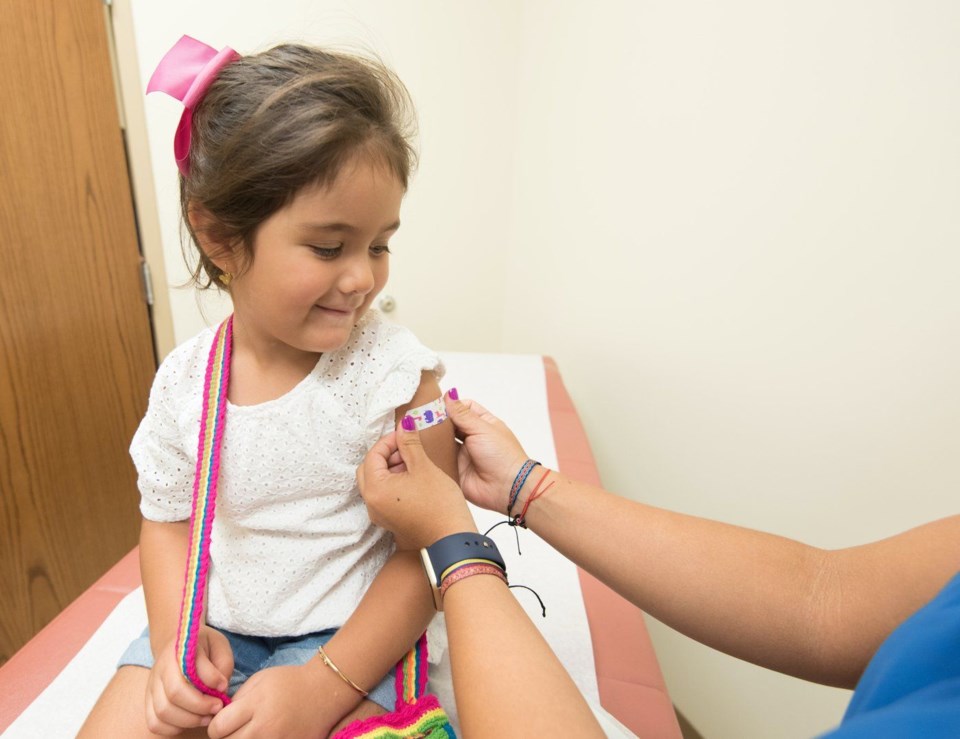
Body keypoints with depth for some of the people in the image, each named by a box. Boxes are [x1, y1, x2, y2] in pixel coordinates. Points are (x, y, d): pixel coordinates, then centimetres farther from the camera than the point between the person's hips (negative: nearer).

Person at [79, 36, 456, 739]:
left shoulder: (397, 372, -21)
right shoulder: (184, 379, -8)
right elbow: (167, 519, 6)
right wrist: (174, 635, -9)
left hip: (346, 637, -3)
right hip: (211, 630, 4)